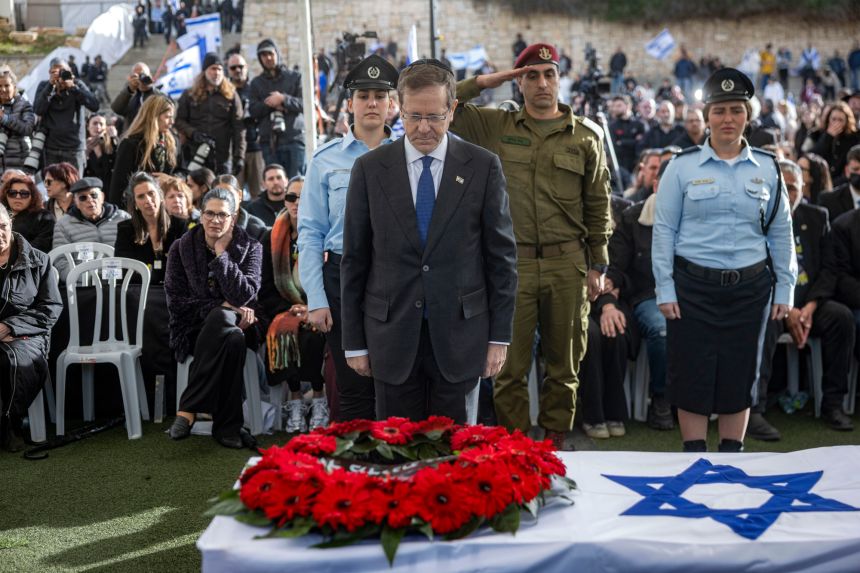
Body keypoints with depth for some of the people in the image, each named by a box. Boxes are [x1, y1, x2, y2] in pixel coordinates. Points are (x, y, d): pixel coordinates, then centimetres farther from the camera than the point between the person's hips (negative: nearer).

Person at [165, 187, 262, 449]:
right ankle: (227, 426, -29)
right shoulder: (182, 247, 4)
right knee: (233, 339, -36)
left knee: (221, 318, -38)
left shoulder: (250, 248, 2)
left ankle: (188, 408, -30)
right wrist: (219, 307, -15)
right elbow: (175, 300, -3)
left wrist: (221, 253, -13)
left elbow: (244, 296, -13)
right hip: (196, 330, -1)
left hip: (236, 325, 1)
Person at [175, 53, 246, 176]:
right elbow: (179, 121, 8)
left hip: (223, 158, 0)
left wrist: (239, 156, -6)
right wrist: (193, 133, -12)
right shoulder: (189, 95, 10)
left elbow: (238, 129, 2)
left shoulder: (231, 95, 7)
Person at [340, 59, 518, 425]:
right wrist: (354, 342, 3)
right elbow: (355, 259, 4)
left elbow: (502, 254, 2)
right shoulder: (369, 169, 1)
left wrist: (500, 336, 0)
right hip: (393, 336, 1)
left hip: (460, 336, 0)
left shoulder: (483, 167, 0)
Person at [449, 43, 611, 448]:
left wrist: (597, 266, 7)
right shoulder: (493, 126, 6)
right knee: (510, 365, 3)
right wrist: (481, 83, -2)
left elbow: (598, 207, 9)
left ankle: (556, 439, 25)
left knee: (564, 363, 10)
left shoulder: (585, 136, 7)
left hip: (567, 263, 1)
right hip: (512, 262, -1)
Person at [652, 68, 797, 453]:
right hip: (693, 285, -2)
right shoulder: (683, 166, -1)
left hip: (749, 287, 2)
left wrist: (784, 288, 5)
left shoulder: (767, 168, 6)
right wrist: (665, 289, -6)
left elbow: (780, 232, 10)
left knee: (740, 377, 9)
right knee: (692, 376, 2)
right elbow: (664, 229, -1)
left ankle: (732, 458, 23)